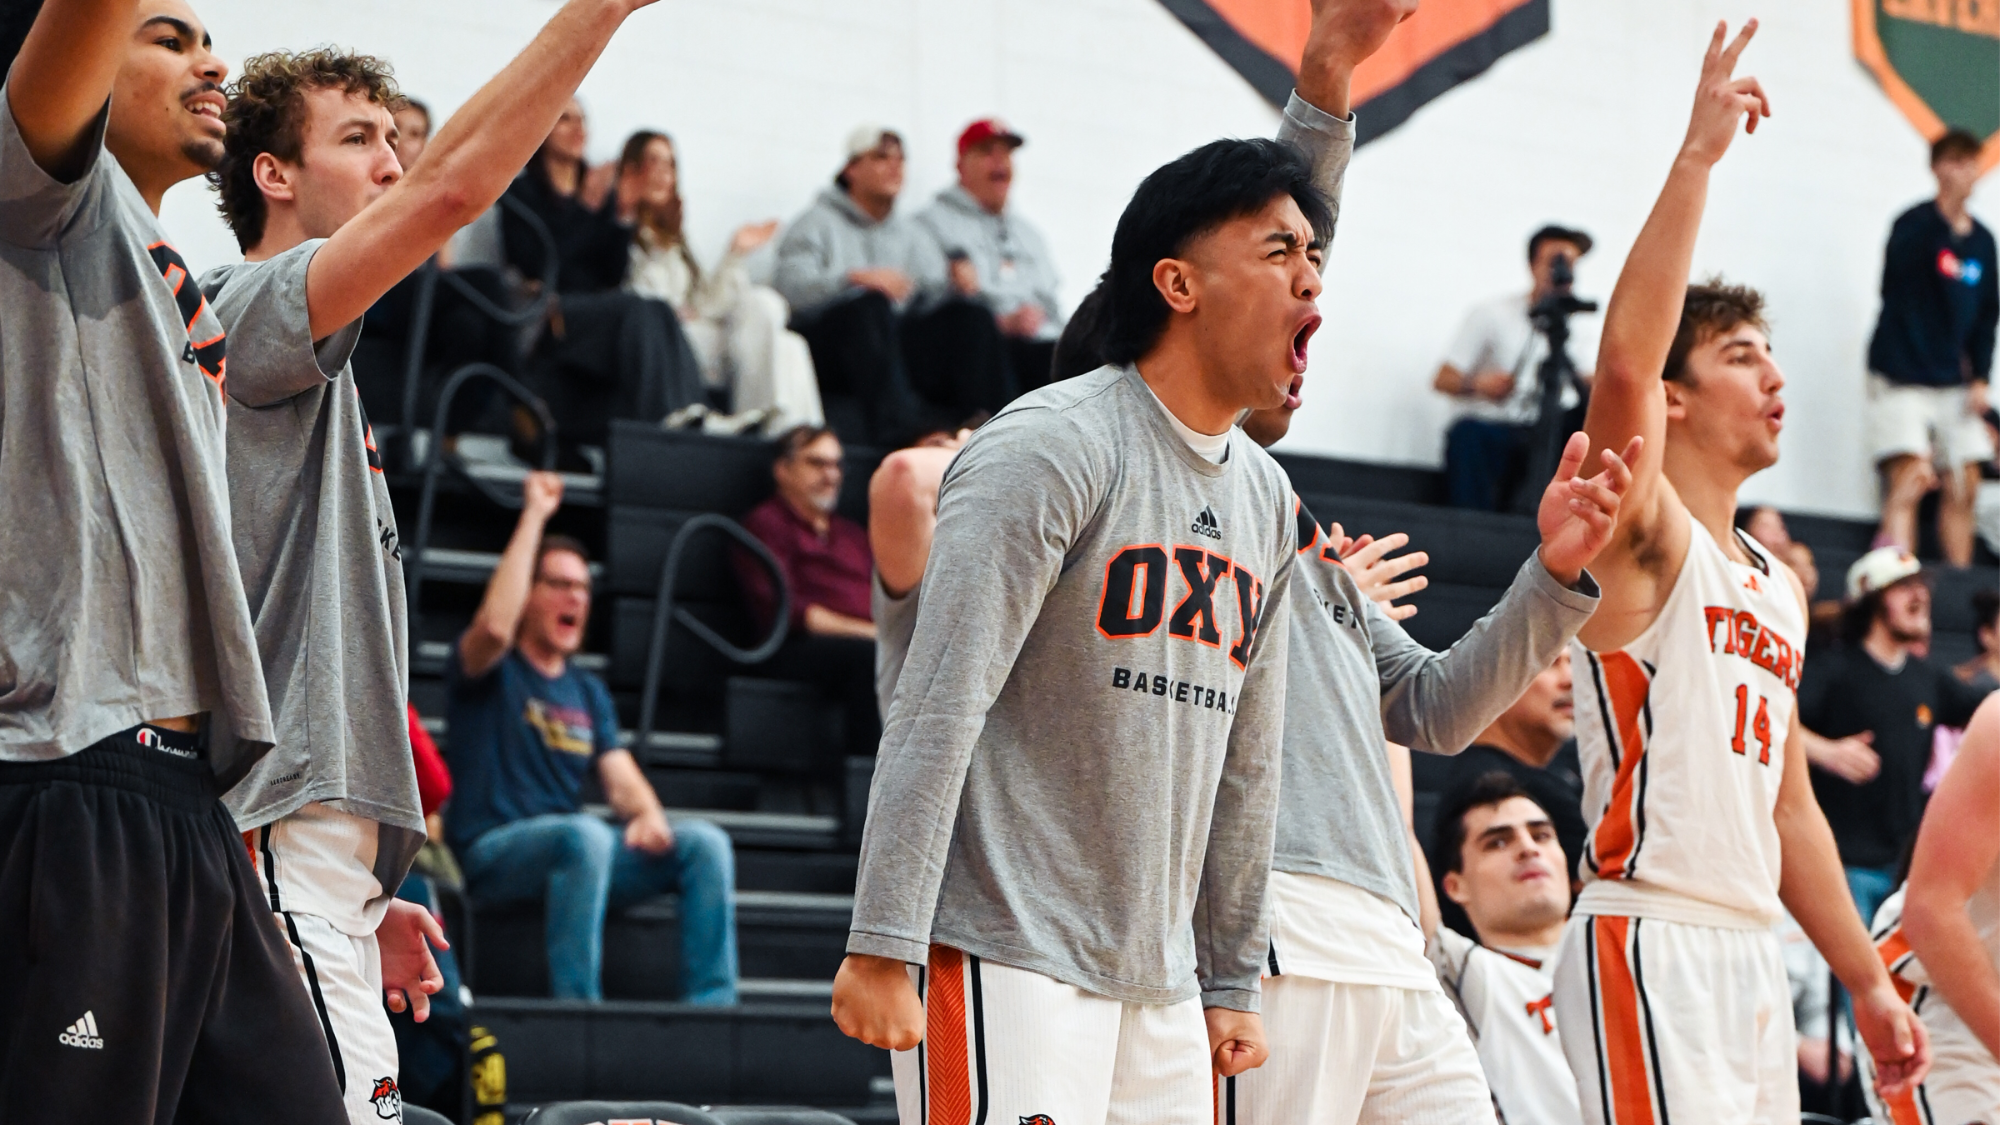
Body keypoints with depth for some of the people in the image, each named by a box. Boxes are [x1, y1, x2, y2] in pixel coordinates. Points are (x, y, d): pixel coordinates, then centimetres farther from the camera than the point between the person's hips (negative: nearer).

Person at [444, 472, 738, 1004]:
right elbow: (495, 625, -21)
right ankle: (576, 1007, -39)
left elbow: (620, 777, 13)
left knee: (704, 842, -13)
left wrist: (647, 814, -12)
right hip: (492, 852, -6)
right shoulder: (491, 671, 3)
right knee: (585, 835, -38)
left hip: (572, 851, 6)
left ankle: (710, 1002, -19)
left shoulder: (588, 691, 21)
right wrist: (534, 516, -16)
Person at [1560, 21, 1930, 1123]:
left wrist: (1868, 980, 21)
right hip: (1646, 940, -8)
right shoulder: (1640, 537, -2)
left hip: (1751, 950, 8)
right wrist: (1697, 155, -22)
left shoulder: (1779, 588, 22)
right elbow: (1623, 360, -22)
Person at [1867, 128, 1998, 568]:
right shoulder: (1915, 224, -7)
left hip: (1952, 381, 6)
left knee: (1963, 486, 3)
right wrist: (1949, 214, -38)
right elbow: (1903, 266, -30)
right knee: (1910, 476, -16)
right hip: (1901, 377, -6)